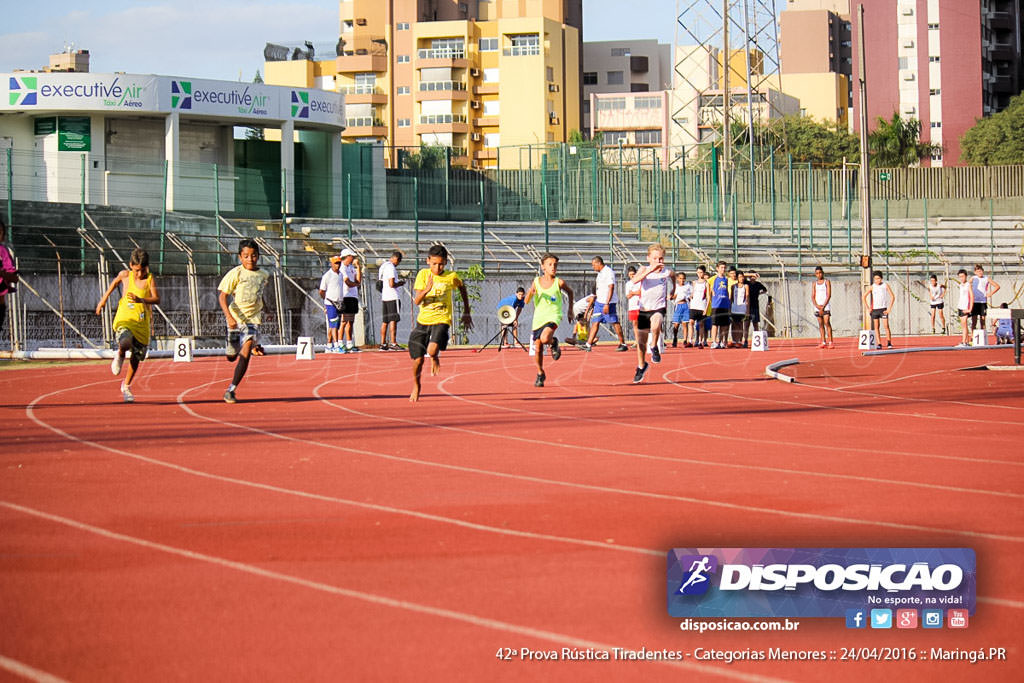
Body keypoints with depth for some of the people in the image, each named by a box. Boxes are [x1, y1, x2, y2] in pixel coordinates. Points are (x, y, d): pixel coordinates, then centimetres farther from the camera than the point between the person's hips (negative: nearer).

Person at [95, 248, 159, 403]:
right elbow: (115, 282, 21)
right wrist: (104, 299, 24)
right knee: (126, 343, -33)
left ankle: (126, 386, 34)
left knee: (136, 357, 11)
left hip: (142, 322, 2)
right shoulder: (125, 275, -1)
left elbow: (157, 299, -14)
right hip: (125, 319, -2)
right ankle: (120, 355, 5)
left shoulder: (150, 279, -3)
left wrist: (140, 300, -31)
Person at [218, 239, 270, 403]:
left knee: (245, 355, -18)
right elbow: (222, 296, -13)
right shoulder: (236, 273, -9)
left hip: (253, 319, 1)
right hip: (236, 318, -1)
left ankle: (231, 390, -12)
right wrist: (229, 316, -26)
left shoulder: (264, 275, 4)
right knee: (232, 357, 12)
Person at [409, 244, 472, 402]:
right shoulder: (423, 274, -4)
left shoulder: (452, 276, -5)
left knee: (432, 351, -27)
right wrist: (426, 289, -29)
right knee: (418, 359, 1)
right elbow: (416, 301, -9)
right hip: (423, 320, 2)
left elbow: (462, 288, 18)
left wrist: (466, 313, 21)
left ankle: (435, 358, 13)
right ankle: (415, 386, 30)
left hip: (441, 320, -2)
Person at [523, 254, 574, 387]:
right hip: (538, 317, 3)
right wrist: (530, 293, -20)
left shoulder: (559, 282, -5)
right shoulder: (536, 281, 0)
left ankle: (554, 342, 5)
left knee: (545, 338, -31)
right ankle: (540, 374, 26)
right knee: (537, 349, 5)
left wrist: (570, 310, 18)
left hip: (553, 316, -3)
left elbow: (570, 291, 15)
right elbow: (527, 301, 2)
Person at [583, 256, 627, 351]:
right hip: (599, 302, 9)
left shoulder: (608, 272, -14)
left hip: (609, 303, -9)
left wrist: (607, 304, -24)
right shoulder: (600, 273, 15)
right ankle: (589, 344, 1)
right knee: (595, 322, 3)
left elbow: (611, 288, -20)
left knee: (614, 323, -4)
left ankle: (623, 344, 5)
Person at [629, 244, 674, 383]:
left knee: (655, 326, -36)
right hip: (644, 309, 1)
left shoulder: (667, 273, -5)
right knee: (641, 341, 10)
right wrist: (651, 270, -38)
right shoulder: (644, 270, -8)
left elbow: (673, 277, 22)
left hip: (659, 308, -1)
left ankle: (655, 348, -7)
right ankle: (641, 366, 35)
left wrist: (672, 292, 22)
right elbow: (634, 281, -31)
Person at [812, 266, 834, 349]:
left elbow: (829, 295, -5)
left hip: (826, 305, -4)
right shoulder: (814, 284, 13)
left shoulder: (827, 282, 2)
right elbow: (813, 297, 9)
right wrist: (817, 305, -8)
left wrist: (823, 306, -12)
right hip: (817, 306, 4)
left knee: (827, 322, -14)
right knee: (820, 324, 3)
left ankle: (831, 342, -18)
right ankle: (823, 342, 5)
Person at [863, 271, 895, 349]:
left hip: (883, 309, -2)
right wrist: (868, 307, 4)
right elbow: (864, 296, 11)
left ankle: (889, 343, -6)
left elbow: (892, 297, -2)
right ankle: (879, 344, 3)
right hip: (874, 309, 2)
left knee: (886, 326, -11)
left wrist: (889, 308, -8)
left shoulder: (885, 285, -1)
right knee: (876, 327, 1)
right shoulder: (873, 287, 3)